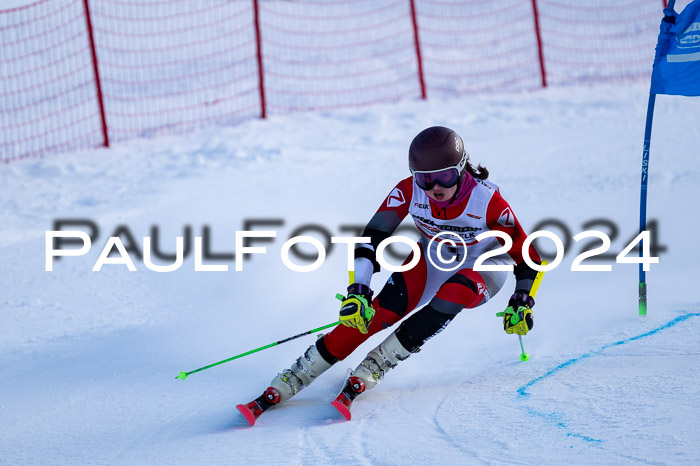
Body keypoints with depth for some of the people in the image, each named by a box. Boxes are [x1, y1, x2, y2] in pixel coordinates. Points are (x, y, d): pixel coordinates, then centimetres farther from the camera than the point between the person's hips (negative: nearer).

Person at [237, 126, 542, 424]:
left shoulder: (487, 201, -30)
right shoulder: (408, 191, -23)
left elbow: (525, 253, -18)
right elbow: (372, 239, -20)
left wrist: (522, 303, -23)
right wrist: (358, 291, -31)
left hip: (483, 269, -2)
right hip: (432, 261, 2)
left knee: (455, 292, -38)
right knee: (384, 309, -25)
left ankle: (372, 368, -30)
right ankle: (293, 379, -26)